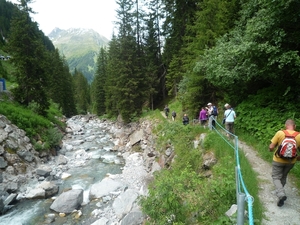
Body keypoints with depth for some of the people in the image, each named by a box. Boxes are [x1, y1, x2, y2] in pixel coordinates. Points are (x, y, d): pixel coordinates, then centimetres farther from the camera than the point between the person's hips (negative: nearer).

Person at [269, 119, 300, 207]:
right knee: (283, 176, 25)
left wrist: (271, 150, 8)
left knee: (276, 177, 11)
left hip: (278, 160, -3)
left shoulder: (280, 133, -17)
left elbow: (271, 147, -16)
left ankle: (281, 194, -10)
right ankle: (280, 190, 38)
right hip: (291, 162, 3)